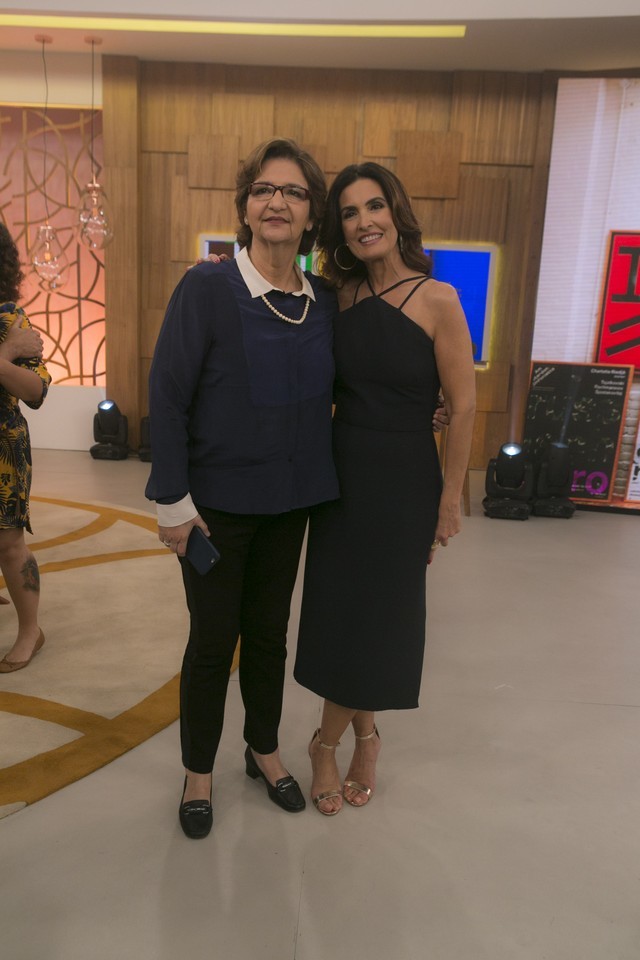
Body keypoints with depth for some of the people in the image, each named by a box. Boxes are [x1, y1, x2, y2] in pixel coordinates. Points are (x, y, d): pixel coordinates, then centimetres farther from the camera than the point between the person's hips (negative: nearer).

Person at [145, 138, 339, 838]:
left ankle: (264, 750, 41)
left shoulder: (325, 302, 1)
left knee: (269, 631, 18)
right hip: (218, 500, -4)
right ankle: (198, 770, 34)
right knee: (213, 638, 10)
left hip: (289, 499, 4)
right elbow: (166, 396, -13)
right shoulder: (206, 289, -12)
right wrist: (173, 501, -15)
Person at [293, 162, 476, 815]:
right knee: (338, 606, 11)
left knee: (377, 612, 7)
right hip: (340, 472, 4)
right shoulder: (339, 296, 2)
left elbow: (462, 406, -9)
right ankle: (363, 733, 34)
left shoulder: (436, 299, -11)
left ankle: (329, 740, 30)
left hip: (403, 479, -4)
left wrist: (450, 498, -8)